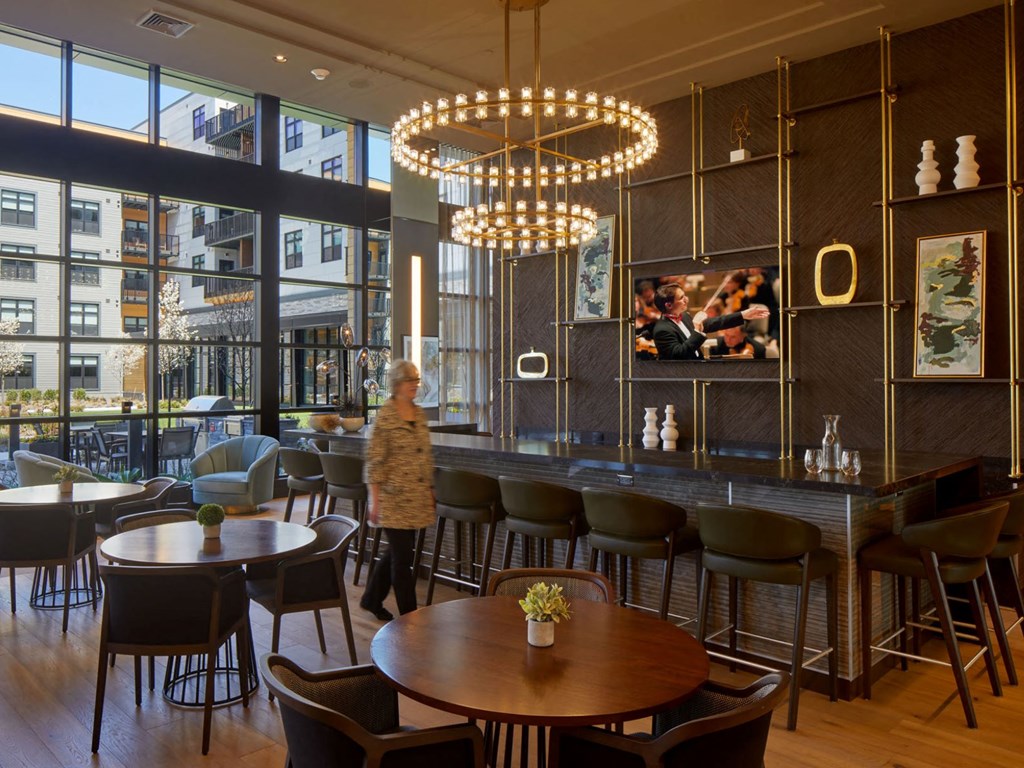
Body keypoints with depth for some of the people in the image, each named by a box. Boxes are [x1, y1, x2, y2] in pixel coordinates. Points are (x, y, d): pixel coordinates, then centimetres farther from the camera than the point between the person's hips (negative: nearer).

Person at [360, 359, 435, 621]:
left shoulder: (420, 414, 9)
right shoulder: (385, 416, -12)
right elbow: (374, 461, -12)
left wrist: (430, 489, 16)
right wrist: (374, 500, -14)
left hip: (417, 498, 7)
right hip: (394, 498, -7)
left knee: (397, 551, 17)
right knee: (402, 556, 0)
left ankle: (372, 599, 36)